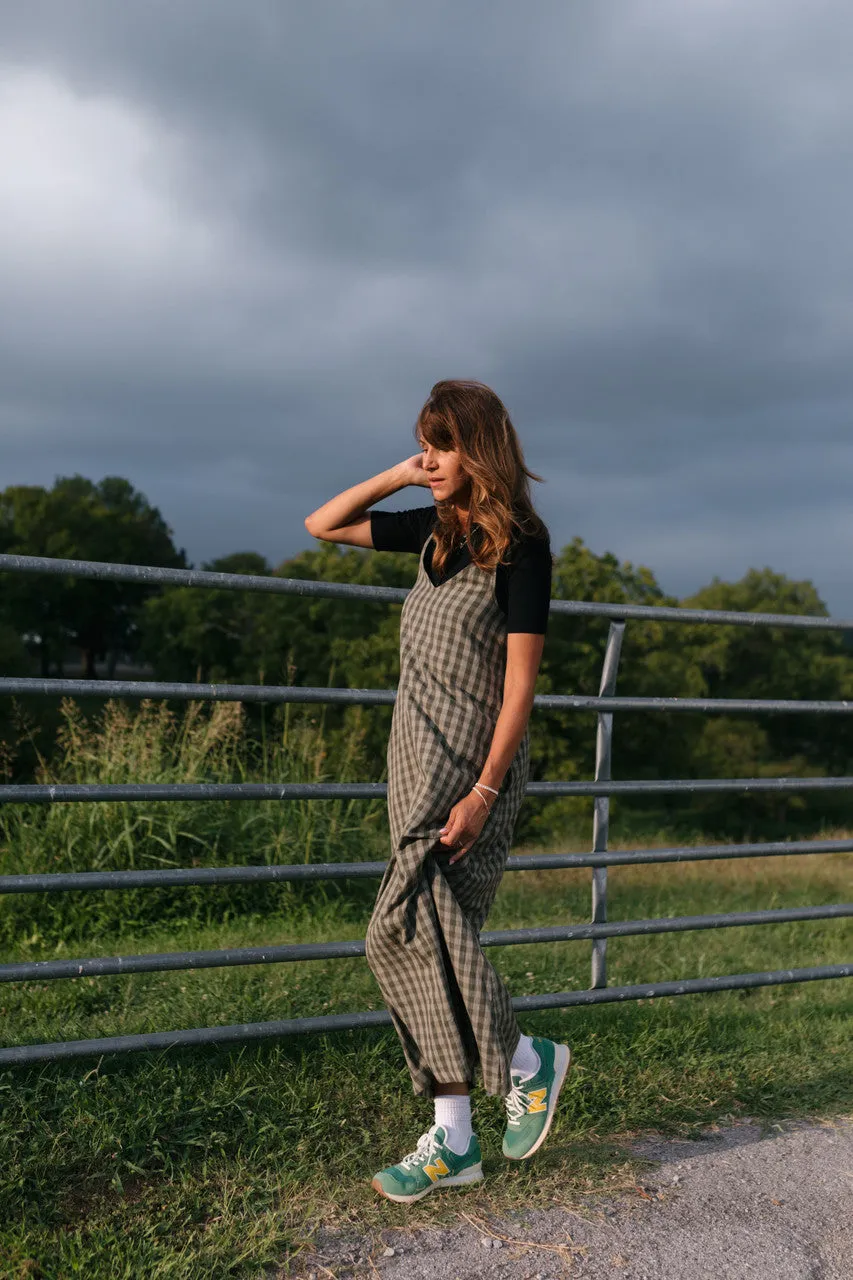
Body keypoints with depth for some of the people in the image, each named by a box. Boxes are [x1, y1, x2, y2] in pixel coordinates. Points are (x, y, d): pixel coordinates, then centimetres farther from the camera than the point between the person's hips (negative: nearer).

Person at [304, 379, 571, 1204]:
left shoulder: (519, 543, -10)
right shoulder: (434, 530, 11)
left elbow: (519, 681, -14)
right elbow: (322, 525, 19)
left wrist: (484, 790, -18)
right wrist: (398, 476, 8)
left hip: (472, 765, -8)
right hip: (417, 762, 8)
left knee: (405, 930, -12)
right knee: (430, 938, 7)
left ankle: (525, 1060, 9)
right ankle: (454, 1141, 15)